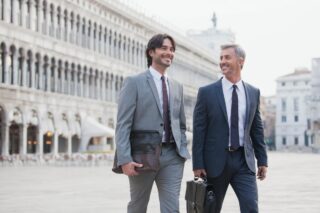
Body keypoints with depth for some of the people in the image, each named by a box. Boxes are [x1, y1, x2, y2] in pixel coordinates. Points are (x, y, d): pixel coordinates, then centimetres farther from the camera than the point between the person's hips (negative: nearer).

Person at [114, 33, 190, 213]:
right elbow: (123, 124, -9)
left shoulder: (177, 87, 15)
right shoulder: (134, 83, -3)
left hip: (172, 156, 4)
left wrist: (183, 151, 9)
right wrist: (125, 159, -17)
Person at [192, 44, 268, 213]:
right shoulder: (206, 92, -2)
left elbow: (257, 129, 12)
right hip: (216, 161, -2)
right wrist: (197, 164, -7)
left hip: (244, 162, 2)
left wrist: (262, 160, 8)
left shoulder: (253, 93, 8)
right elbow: (199, 131, -3)